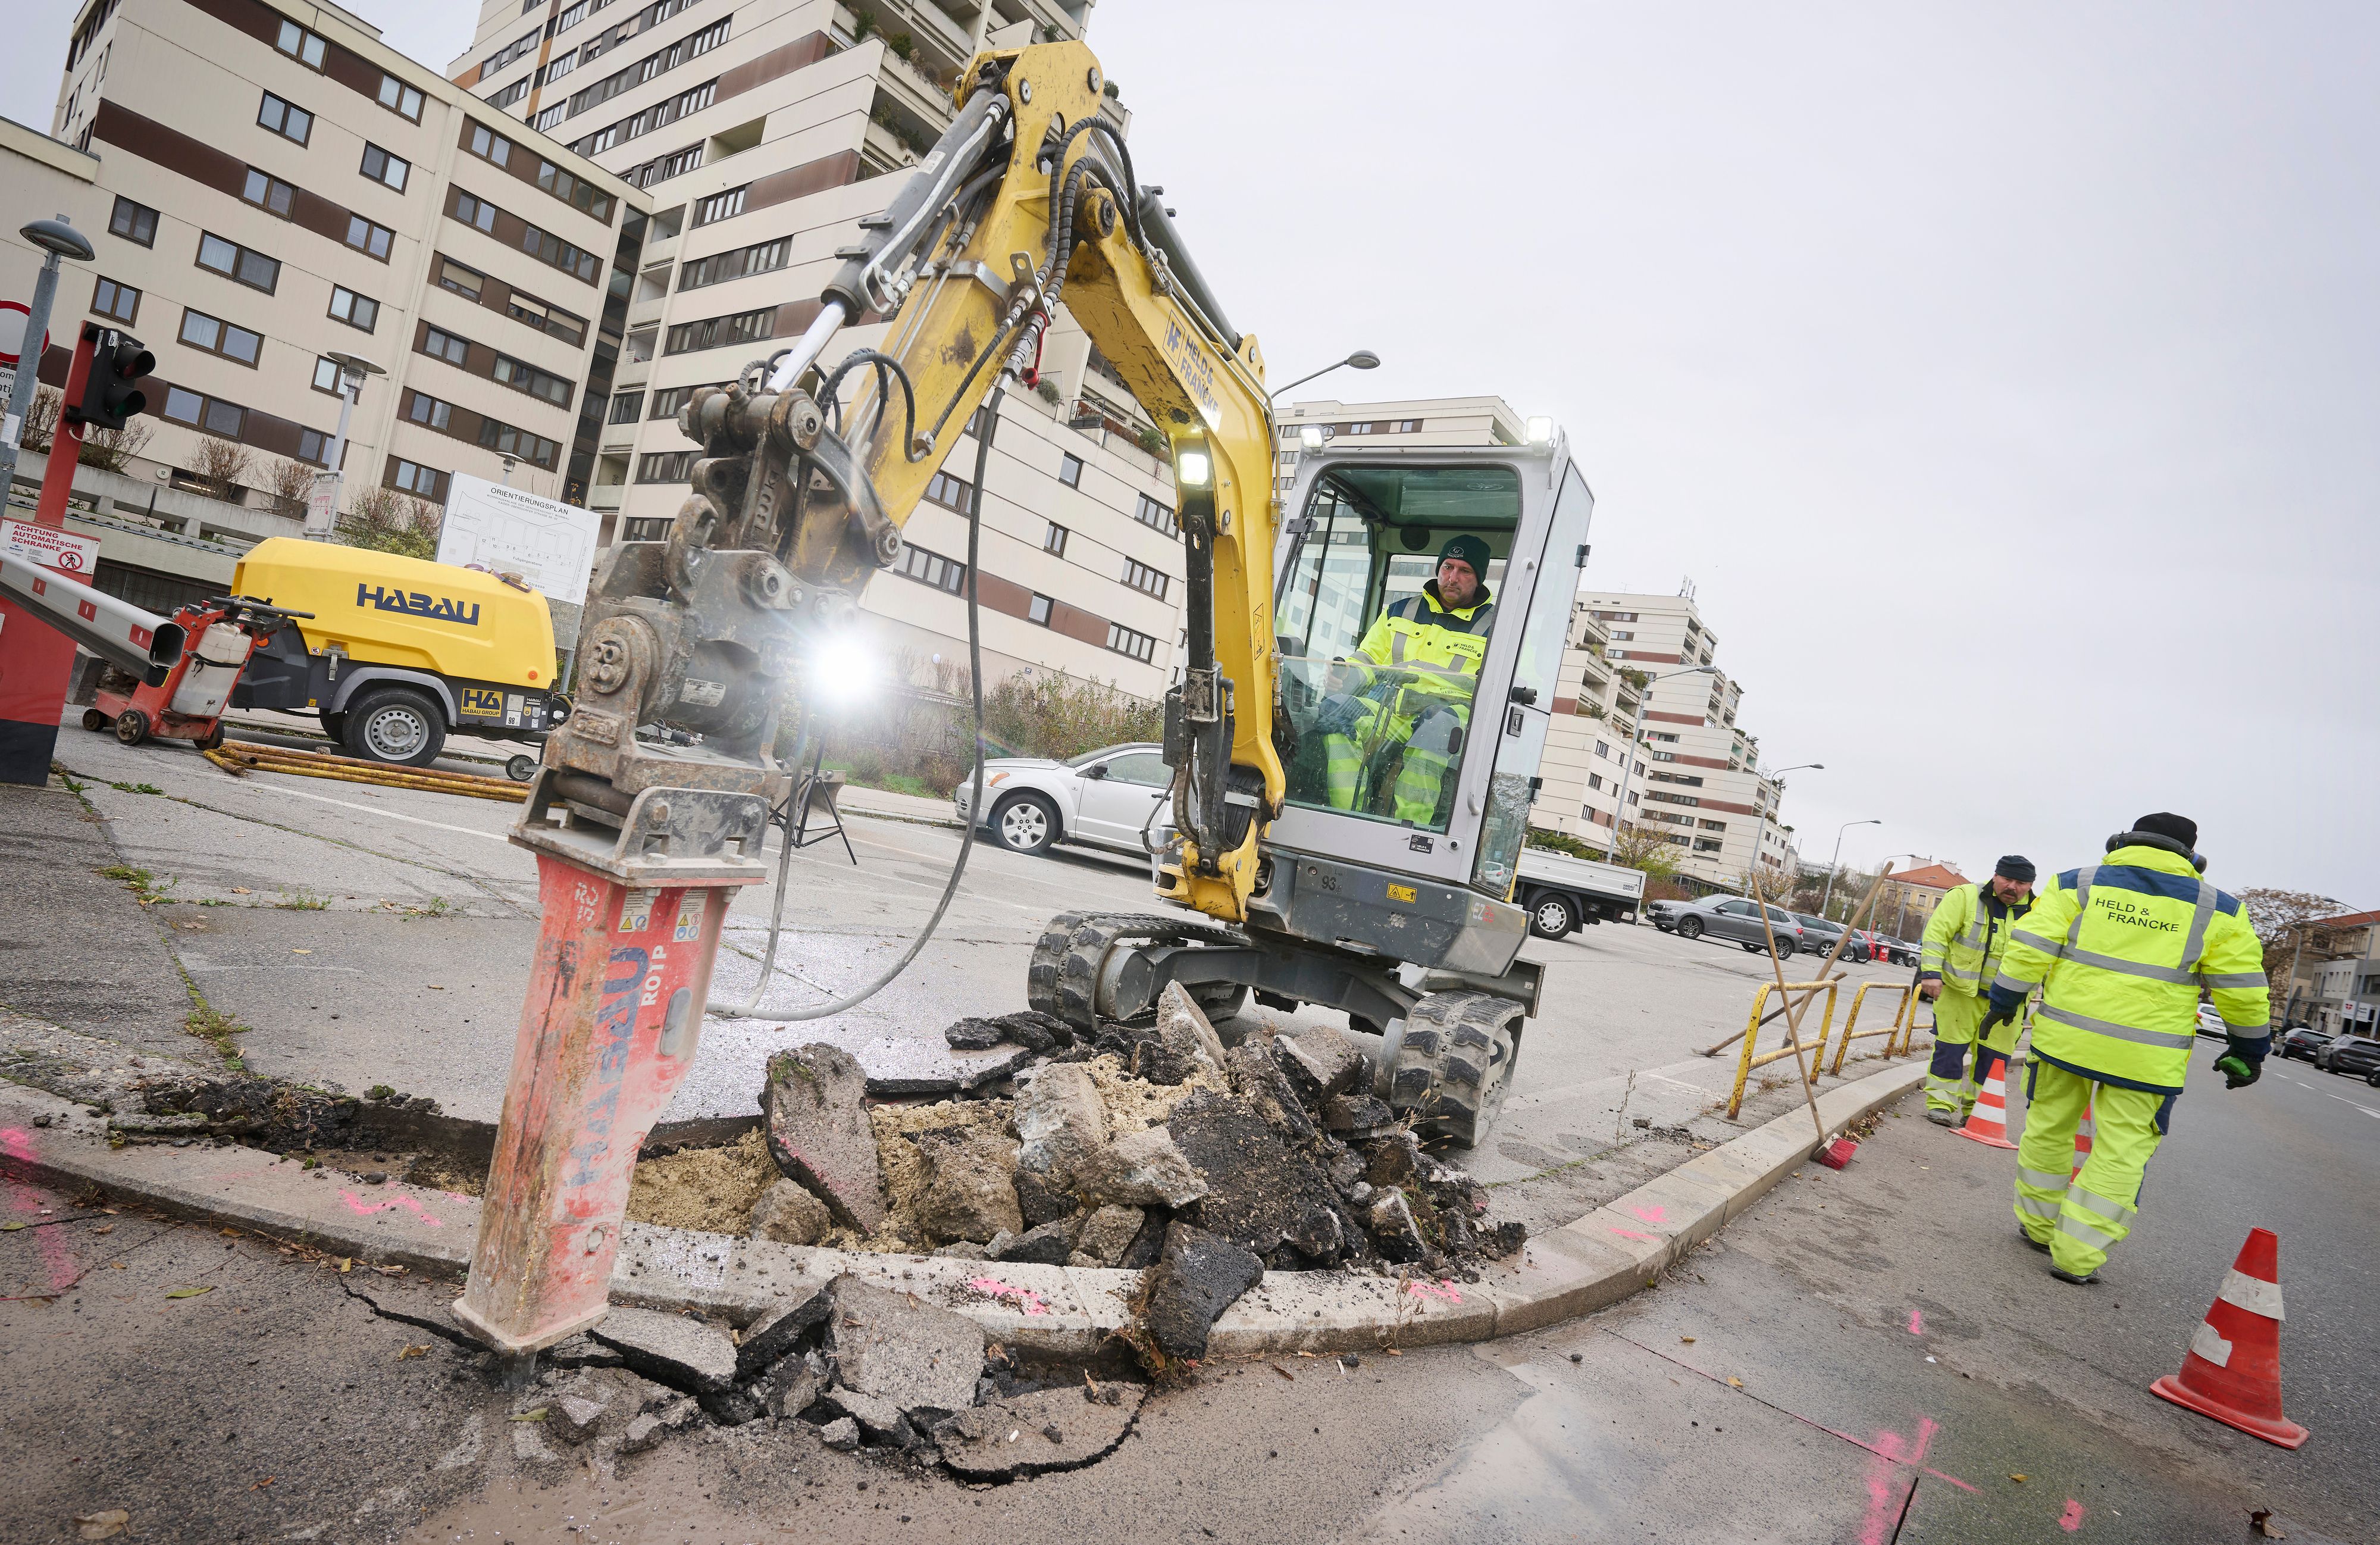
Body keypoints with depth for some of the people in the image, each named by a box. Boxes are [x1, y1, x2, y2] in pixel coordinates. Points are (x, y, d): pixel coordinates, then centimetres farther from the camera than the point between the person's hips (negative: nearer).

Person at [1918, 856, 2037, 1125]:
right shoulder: (1966, 897, -9)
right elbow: (1937, 933, -11)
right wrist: (1932, 972, -19)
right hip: (1960, 991, -4)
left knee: (1994, 1055, 9)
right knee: (1951, 1047, 0)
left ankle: (1976, 1110, 24)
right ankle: (1941, 1104, 10)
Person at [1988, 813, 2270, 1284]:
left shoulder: (2078, 884, 2)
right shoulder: (2216, 910, 4)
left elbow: (2029, 947, -4)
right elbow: (2243, 992, 7)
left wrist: (2003, 1001, 6)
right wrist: (2249, 1051, 20)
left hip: (2066, 1034, 1)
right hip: (2146, 1056, -1)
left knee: (2048, 1130, 16)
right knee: (2120, 1153, 8)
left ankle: (2039, 1225, 29)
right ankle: (2076, 1255, 7)